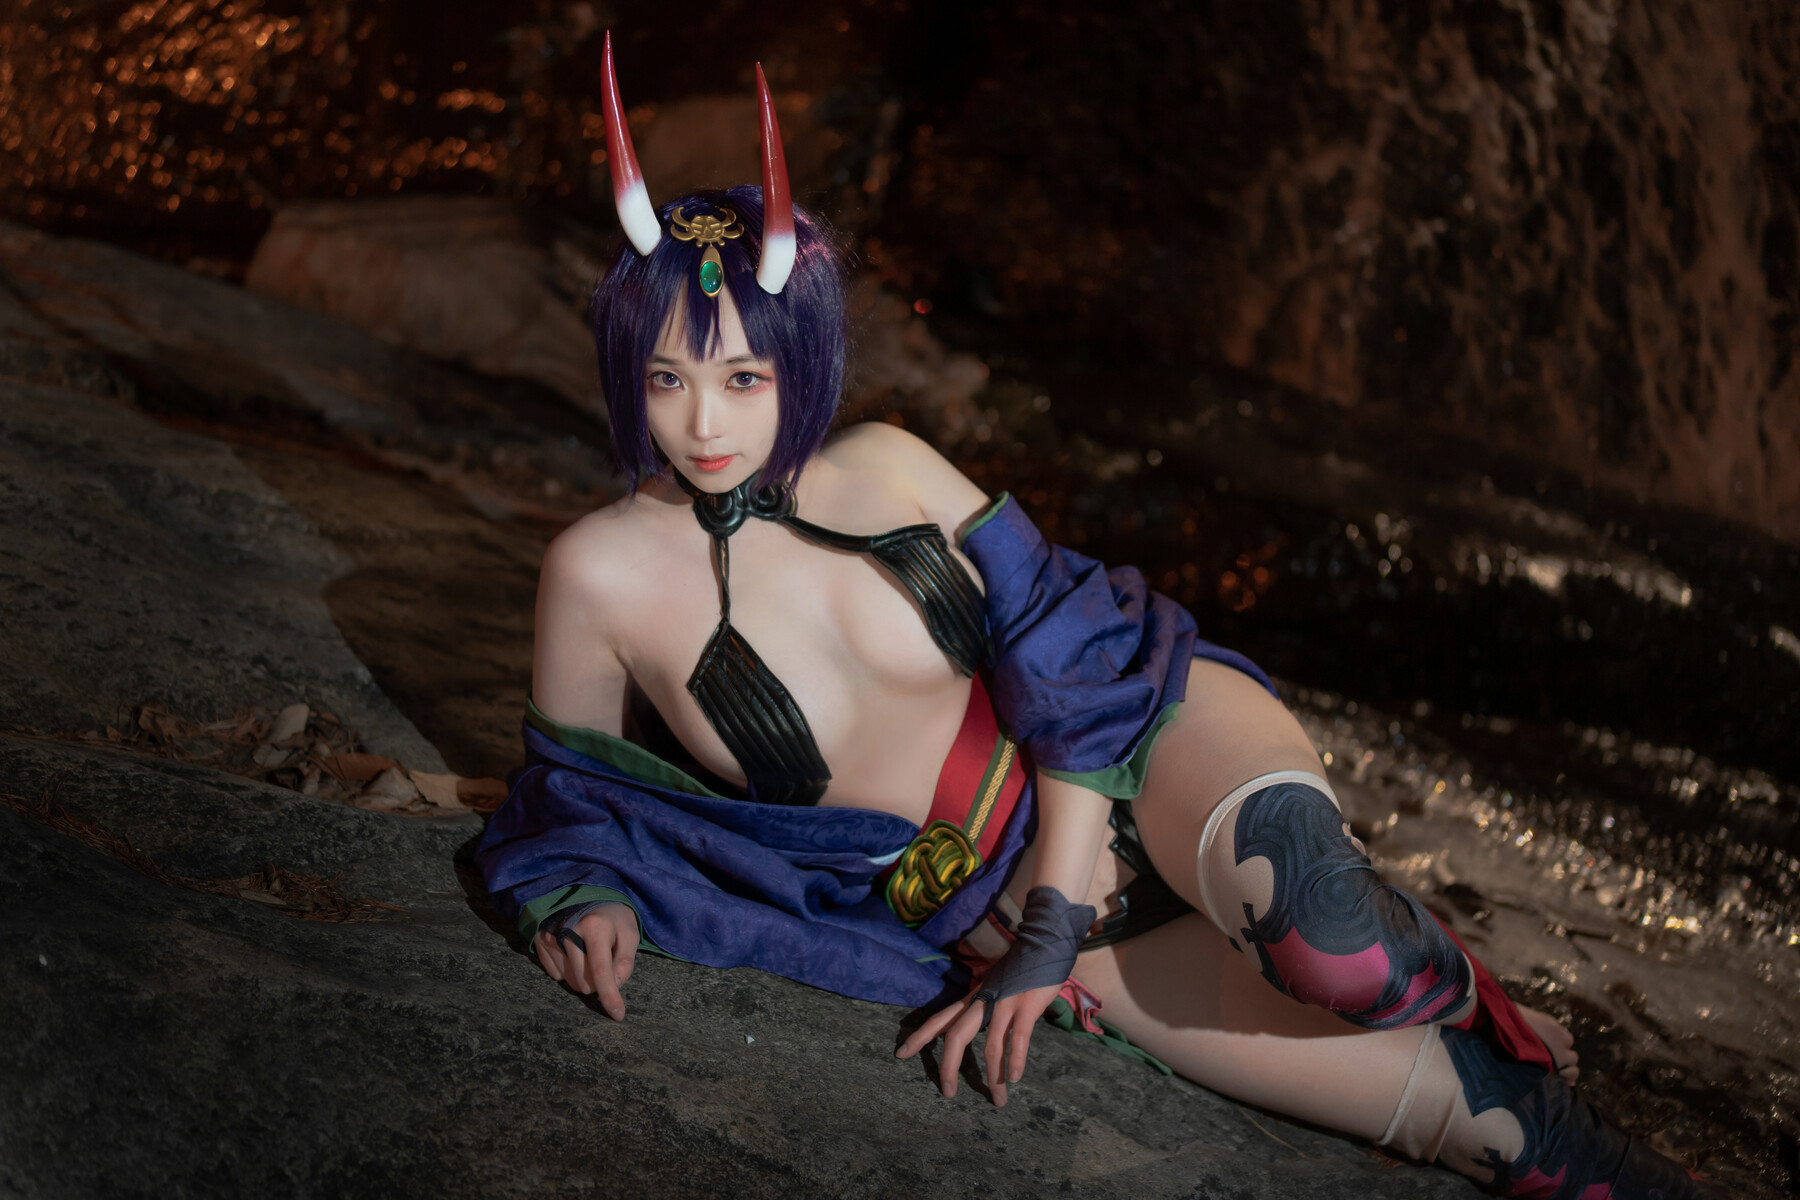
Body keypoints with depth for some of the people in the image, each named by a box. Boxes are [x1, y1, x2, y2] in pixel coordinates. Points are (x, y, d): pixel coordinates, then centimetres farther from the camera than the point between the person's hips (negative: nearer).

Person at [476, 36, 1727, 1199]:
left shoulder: (887, 469, -7)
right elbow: (576, 791, 5)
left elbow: (1075, 662, -5)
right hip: (988, 915, -1)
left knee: (1285, 870, -36)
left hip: (1130, 736, 2)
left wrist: (1051, 927, -12)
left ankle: (1449, 990, -3)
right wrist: (583, 895, -19)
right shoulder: (603, 573, -10)